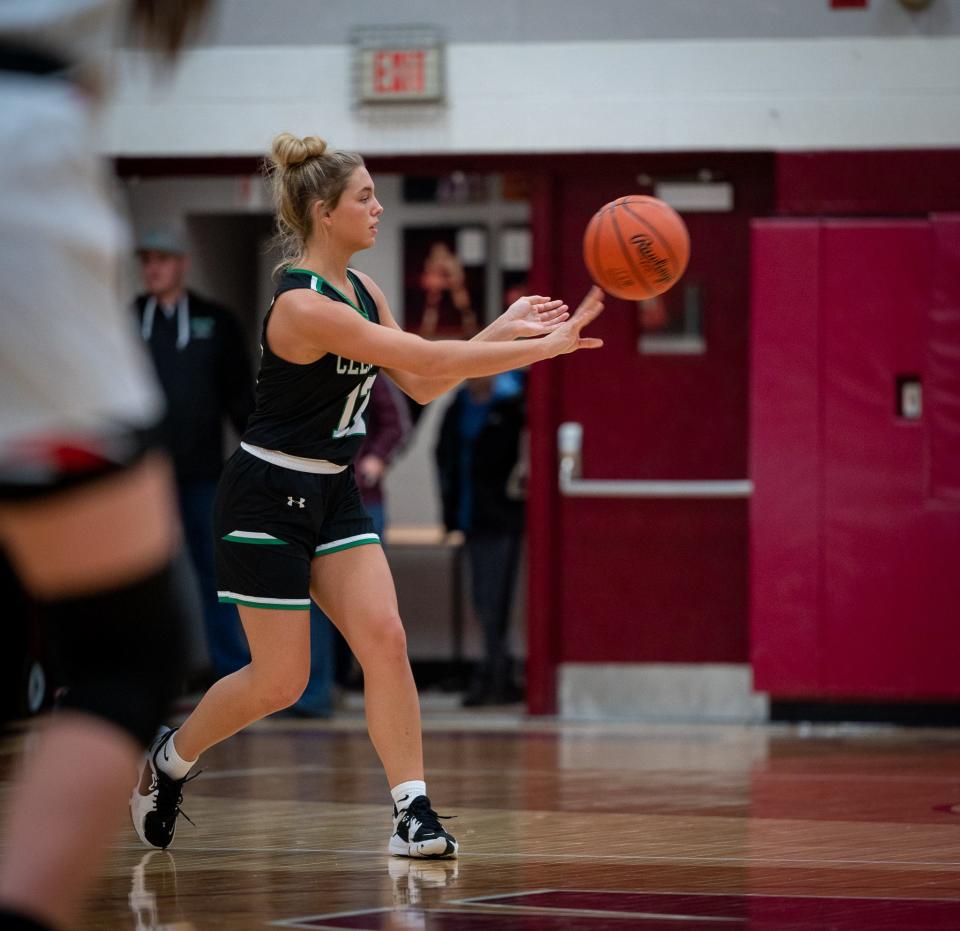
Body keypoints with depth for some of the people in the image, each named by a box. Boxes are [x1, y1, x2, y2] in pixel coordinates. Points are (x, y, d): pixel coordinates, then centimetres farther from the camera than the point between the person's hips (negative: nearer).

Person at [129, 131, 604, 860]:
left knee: (385, 639, -9)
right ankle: (171, 759, 25)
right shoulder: (303, 305, -25)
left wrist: (504, 330, -1)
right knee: (280, 682, -1)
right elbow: (431, 362, -27)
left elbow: (422, 385, 9)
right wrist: (543, 347, -24)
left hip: (333, 494, 8)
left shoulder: (362, 290, 4)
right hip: (268, 498, -8)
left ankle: (413, 814, -10)